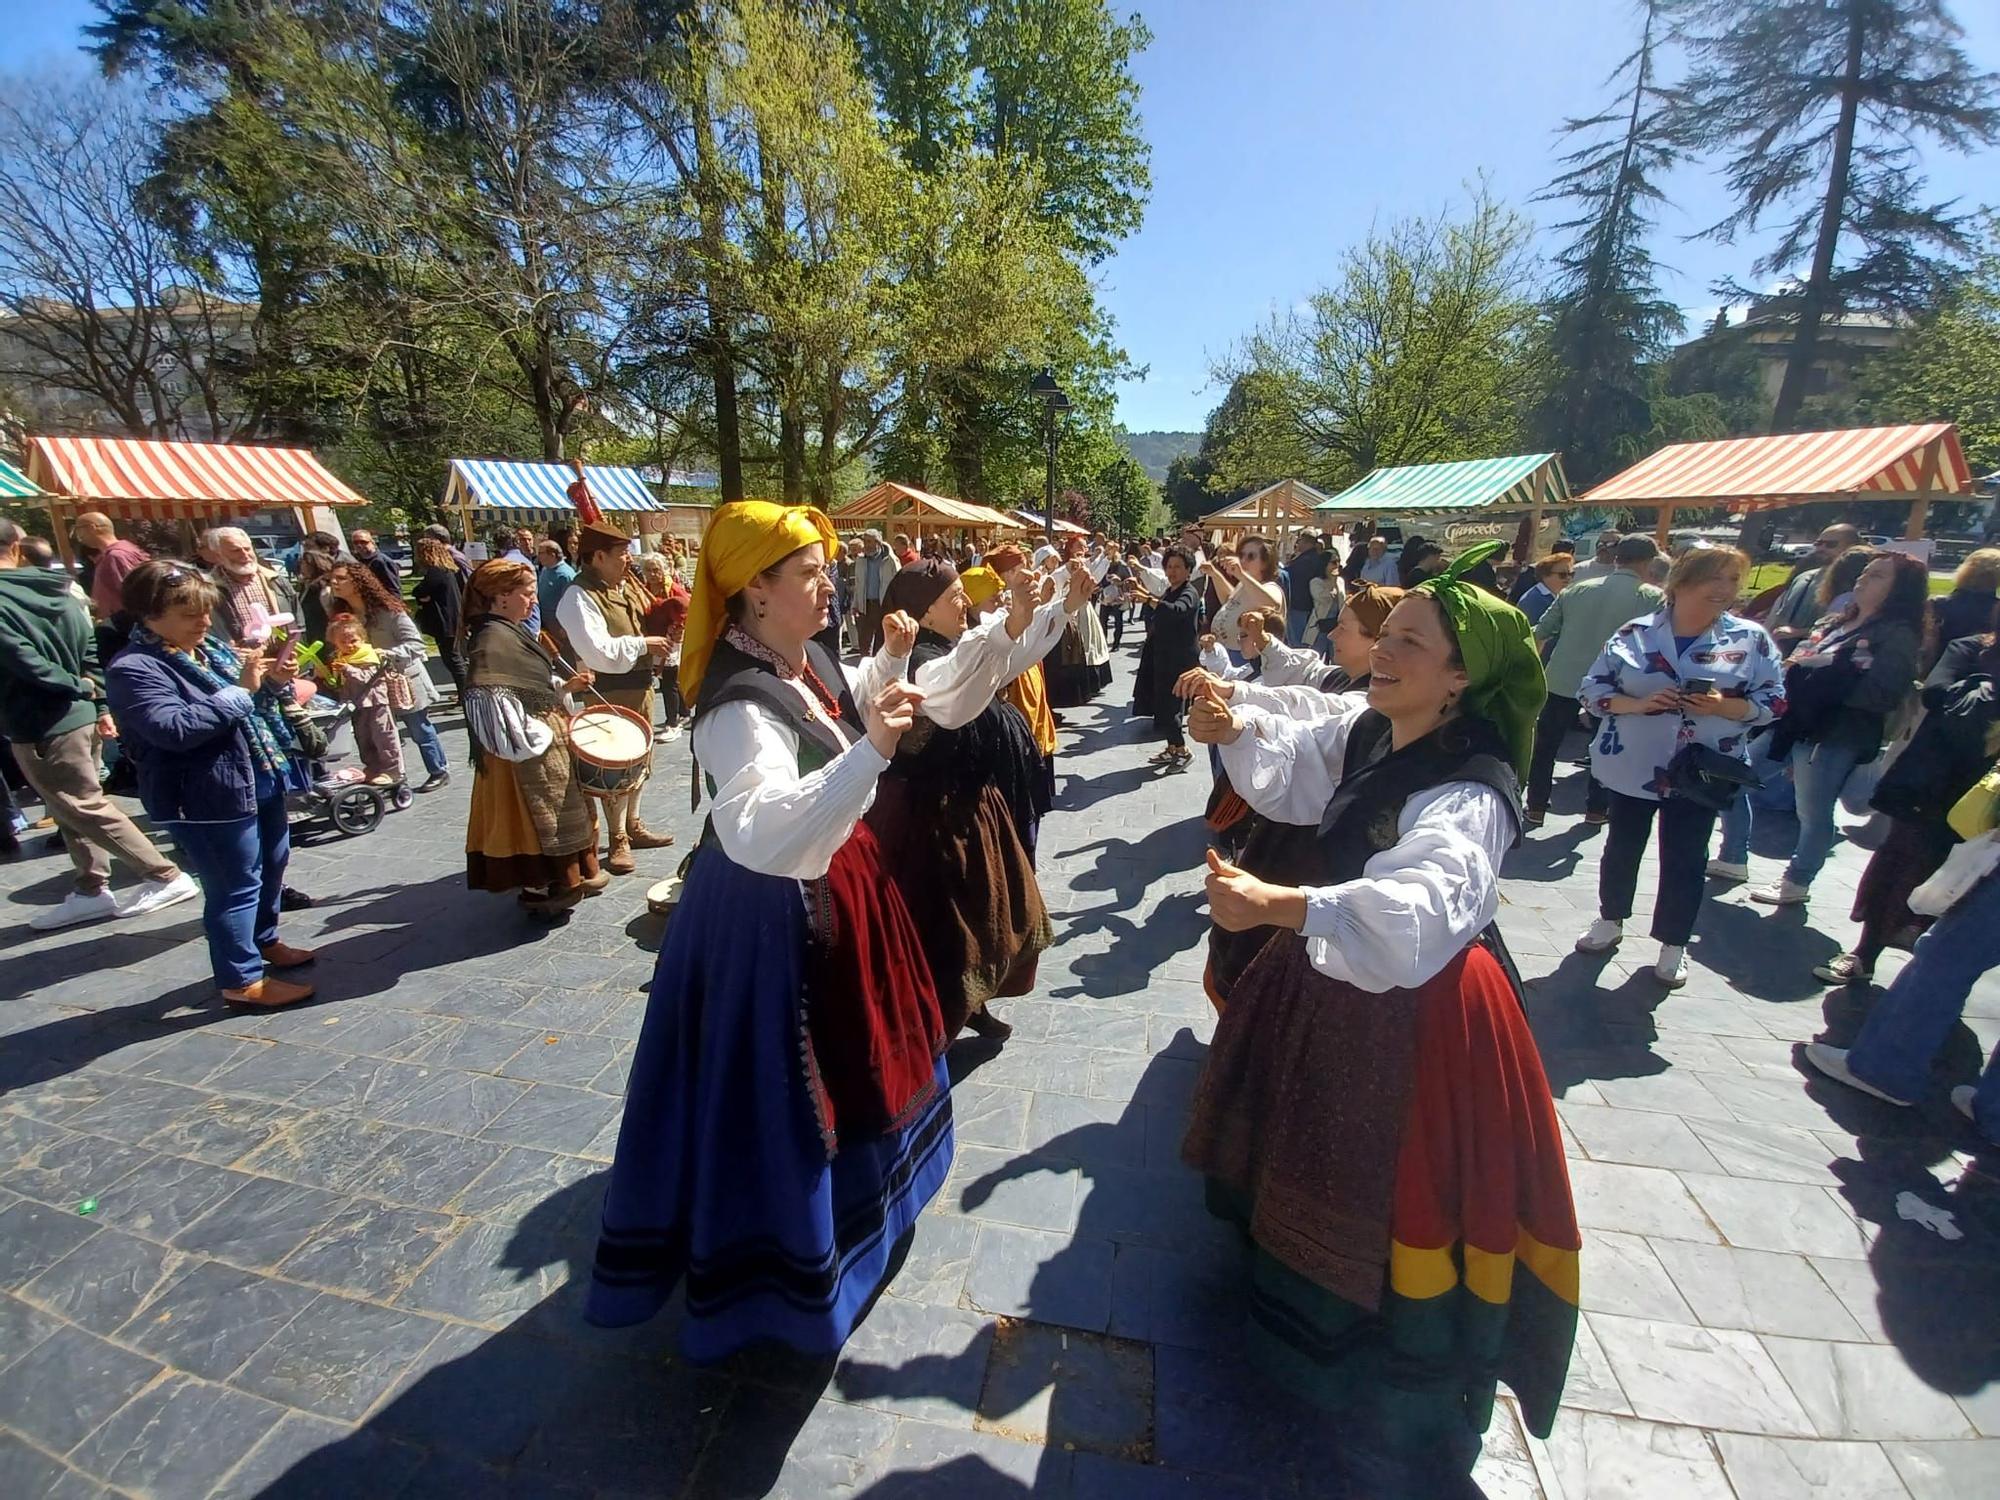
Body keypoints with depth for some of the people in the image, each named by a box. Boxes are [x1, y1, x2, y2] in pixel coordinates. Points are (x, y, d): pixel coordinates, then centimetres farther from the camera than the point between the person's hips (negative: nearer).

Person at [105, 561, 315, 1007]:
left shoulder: (208, 648, 8)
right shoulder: (134, 669, -15)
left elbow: (250, 704, 20)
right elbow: (175, 728, -28)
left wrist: (274, 681, -1)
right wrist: (240, 689, -26)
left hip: (260, 781, 9)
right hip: (209, 798, -9)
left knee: (273, 864, 21)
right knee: (236, 886, -1)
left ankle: (264, 941, 41)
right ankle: (242, 980, 12)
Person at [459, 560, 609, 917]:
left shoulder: (512, 632, 10)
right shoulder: (491, 642, -21)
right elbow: (494, 702, -27)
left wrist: (566, 685, 4)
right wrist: (544, 734, -19)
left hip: (546, 736, 10)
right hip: (530, 747, -10)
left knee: (558, 810, 20)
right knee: (541, 816, 2)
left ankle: (569, 878, 34)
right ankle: (540, 888, 17)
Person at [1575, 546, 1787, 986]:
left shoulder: (1752, 639, -3)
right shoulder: (1634, 633, -5)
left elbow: (1773, 701, 0)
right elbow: (1593, 688, -3)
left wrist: (1725, 707, -20)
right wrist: (1638, 704, -20)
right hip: (1632, 765, 0)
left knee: (1686, 858, 8)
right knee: (1622, 847, 14)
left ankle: (1674, 946, 24)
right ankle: (1610, 922, 33)